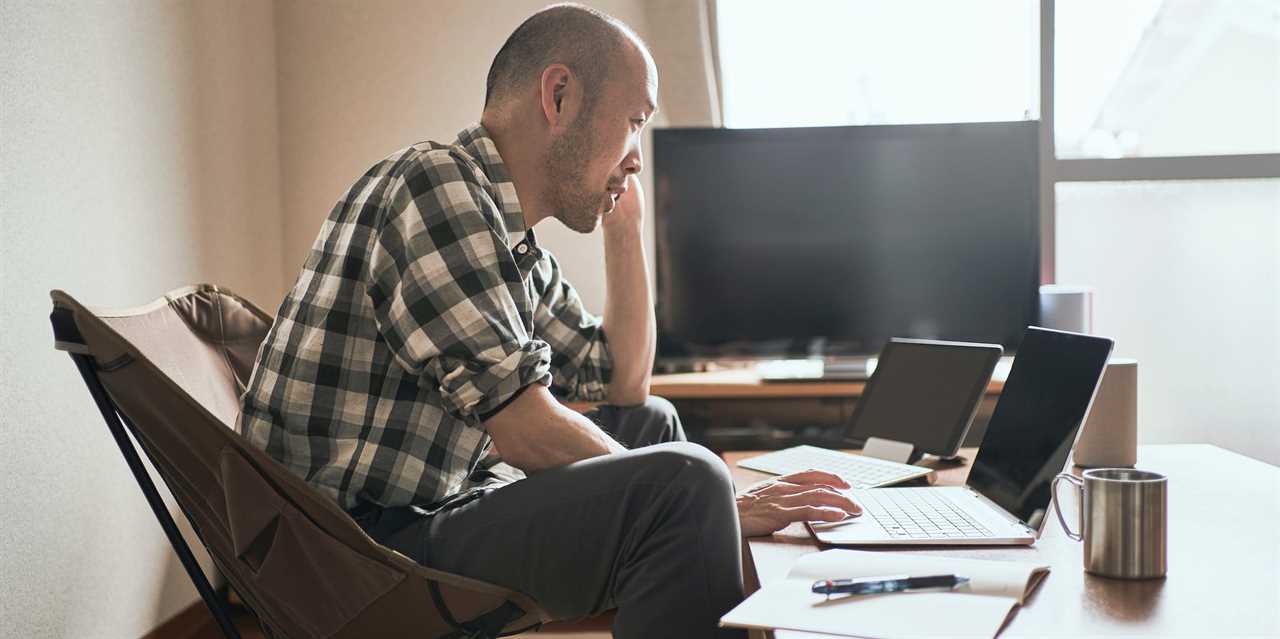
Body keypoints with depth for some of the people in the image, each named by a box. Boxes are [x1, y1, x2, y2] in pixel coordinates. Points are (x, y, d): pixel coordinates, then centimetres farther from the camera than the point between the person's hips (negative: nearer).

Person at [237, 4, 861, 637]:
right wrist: (722, 507, -15)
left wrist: (624, 227, 18)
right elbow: (528, 432, -22)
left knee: (653, 421, 23)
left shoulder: (514, 245, 14)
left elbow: (623, 387, 25)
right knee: (682, 477, -26)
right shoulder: (435, 184, -16)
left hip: (436, 506, 11)